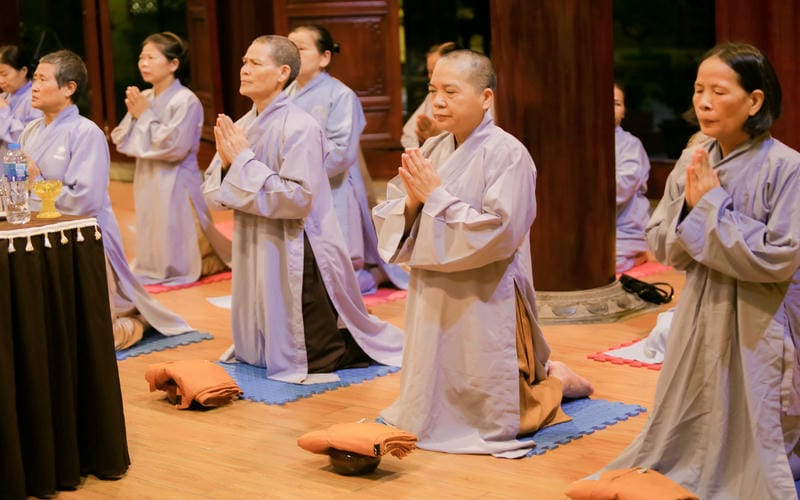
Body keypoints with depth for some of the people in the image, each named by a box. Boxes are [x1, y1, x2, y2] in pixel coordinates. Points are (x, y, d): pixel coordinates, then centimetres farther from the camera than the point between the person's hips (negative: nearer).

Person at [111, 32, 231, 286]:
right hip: (147, 182, 7)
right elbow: (121, 141, 7)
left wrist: (144, 116, -14)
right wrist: (133, 116, -11)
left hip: (175, 184, -7)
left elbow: (174, 146, -23)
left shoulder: (186, 101, -15)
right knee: (153, 249, 18)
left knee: (176, 260, -1)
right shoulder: (144, 98, 6)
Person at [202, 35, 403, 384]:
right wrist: (226, 162, -14)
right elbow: (214, 195, 6)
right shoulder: (242, 126, 4)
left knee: (311, 358, 1)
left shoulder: (300, 127, -17)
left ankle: (380, 342, 25)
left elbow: (297, 199, -25)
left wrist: (244, 161, -20)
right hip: (255, 252, 8)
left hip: (295, 254, -7)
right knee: (256, 353, 18)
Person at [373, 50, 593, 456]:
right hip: (433, 301, 7)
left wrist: (436, 196, -19)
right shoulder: (431, 151, 5)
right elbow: (387, 222, 6)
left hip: (484, 305, -7)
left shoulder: (507, 154, -15)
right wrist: (412, 202, -15)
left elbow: (500, 233, -23)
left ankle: (556, 381, 30)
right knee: (433, 413, 20)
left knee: (493, 421, 2)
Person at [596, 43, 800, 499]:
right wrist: (691, 205, -15)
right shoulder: (692, 163, 1)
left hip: (758, 326, -5)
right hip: (701, 317, 5)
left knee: (755, 441, 7)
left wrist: (713, 205, -18)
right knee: (684, 436, 17)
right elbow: (663, 247, 5)